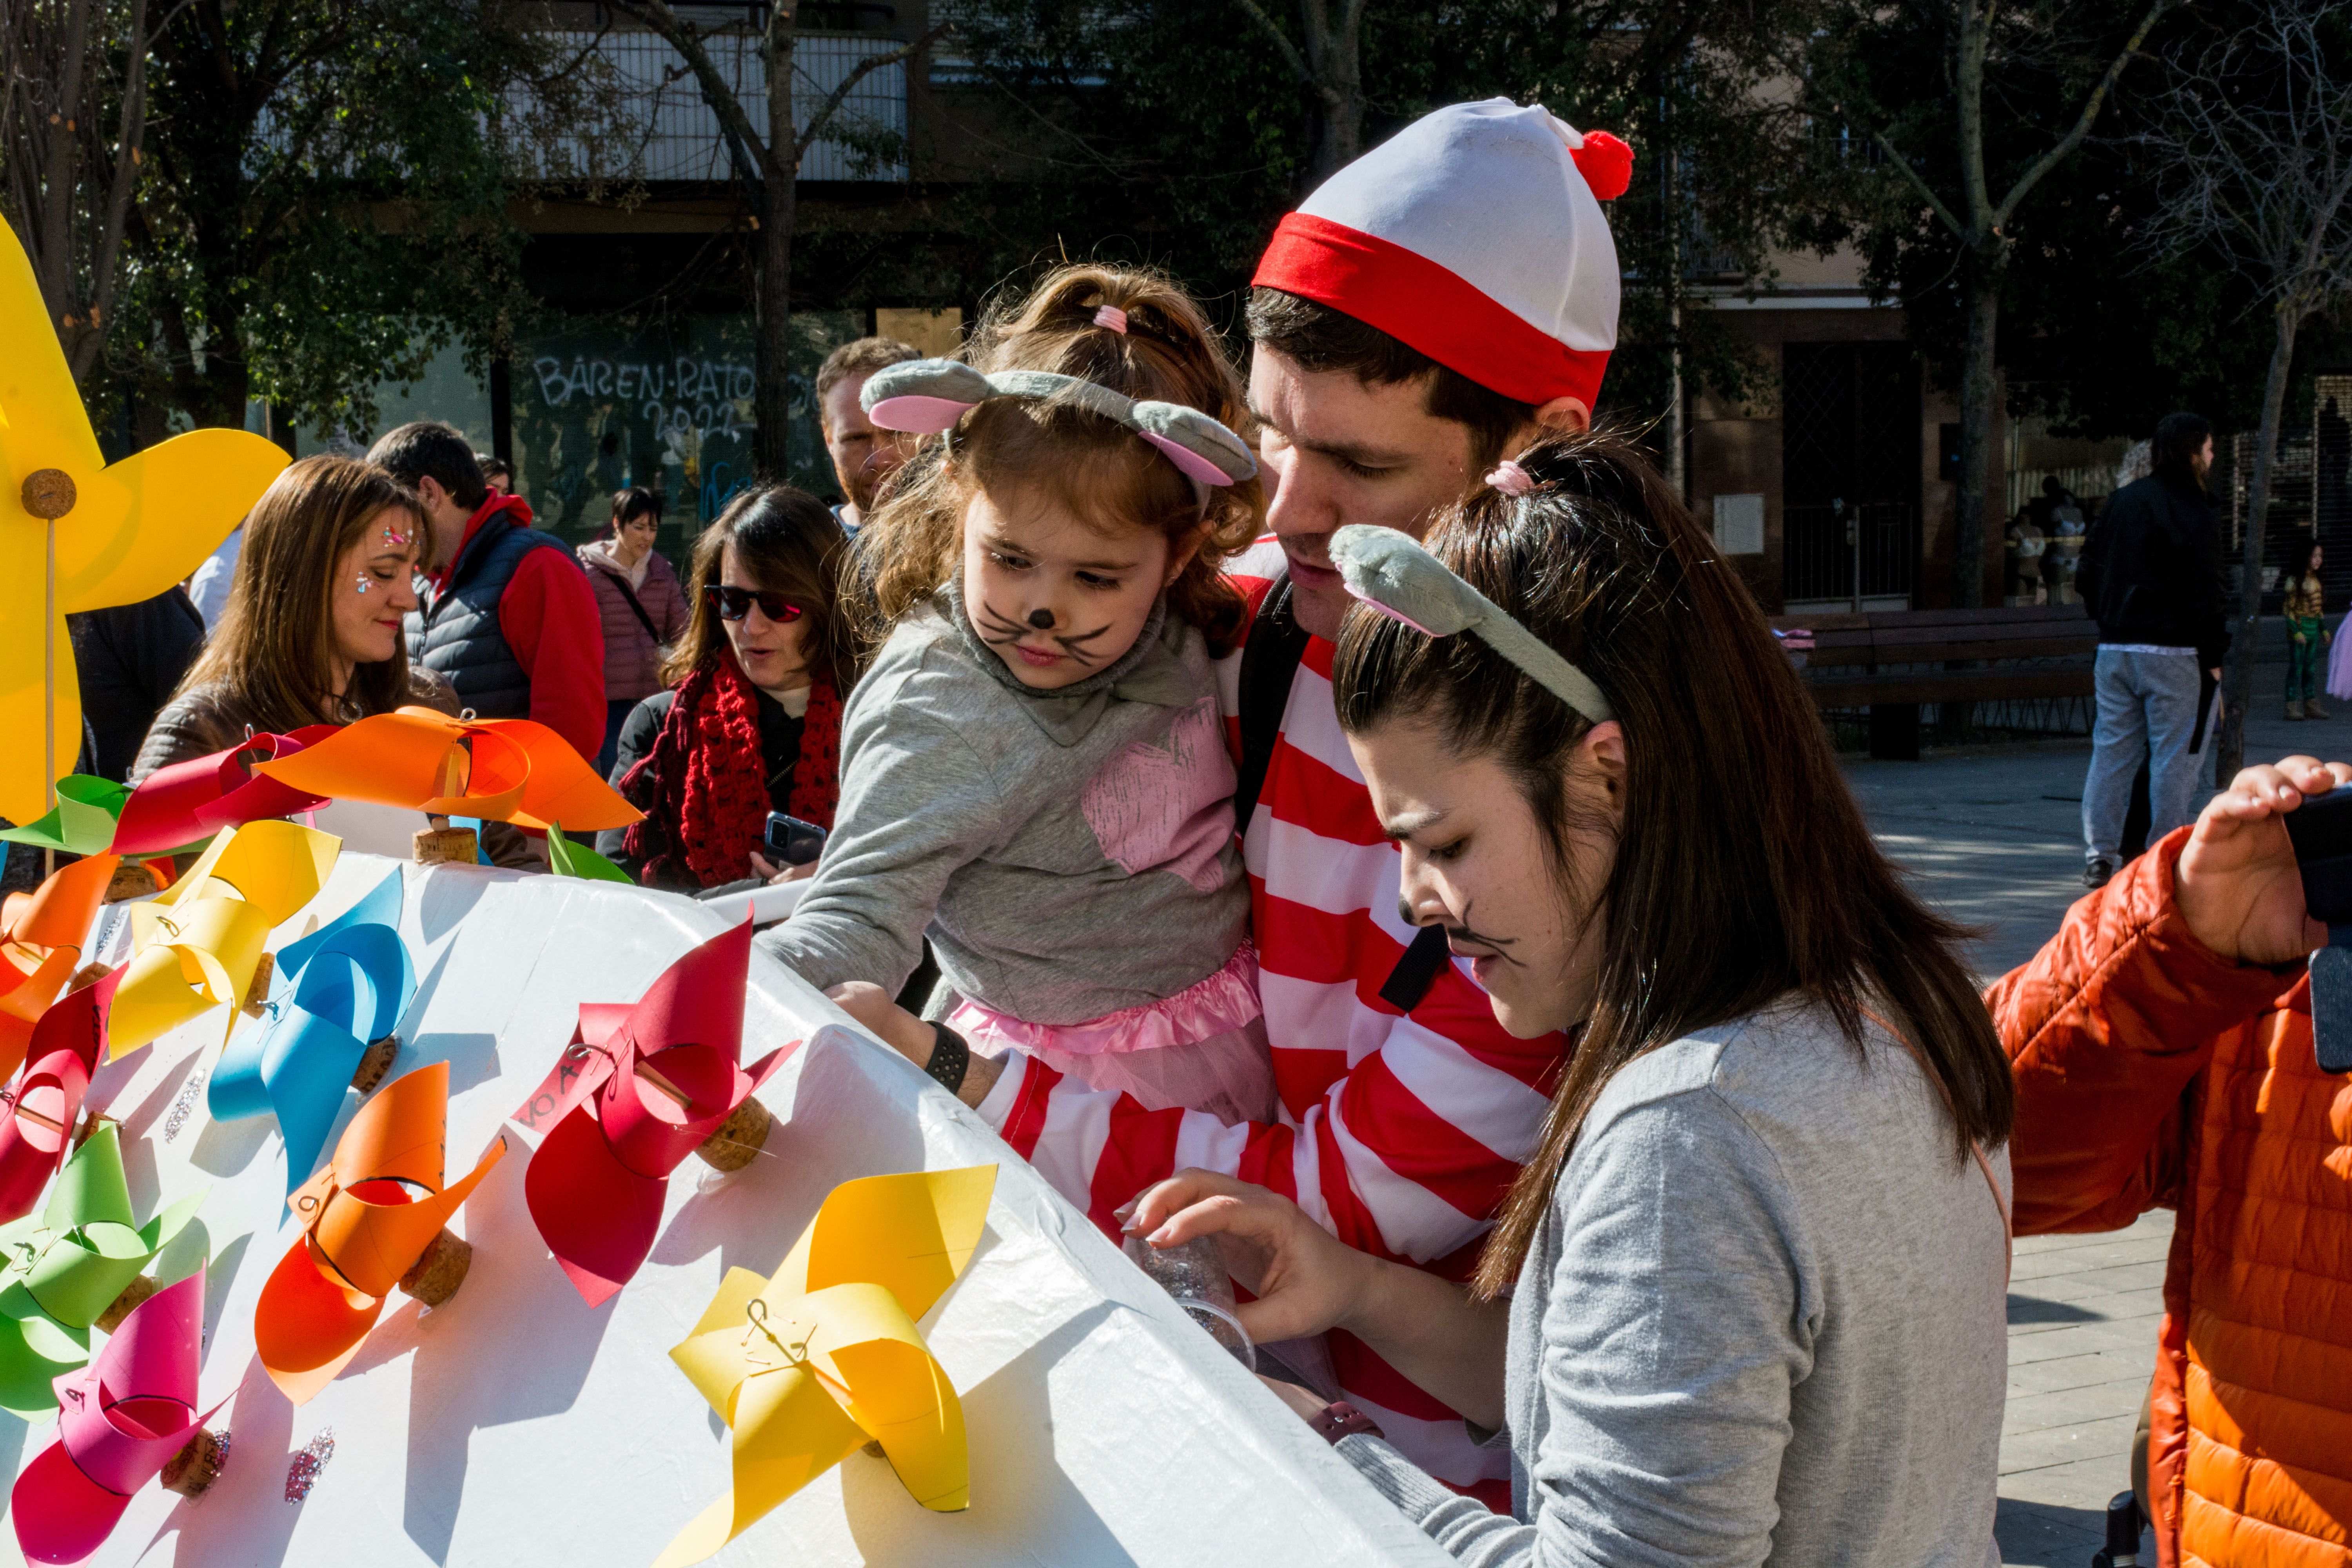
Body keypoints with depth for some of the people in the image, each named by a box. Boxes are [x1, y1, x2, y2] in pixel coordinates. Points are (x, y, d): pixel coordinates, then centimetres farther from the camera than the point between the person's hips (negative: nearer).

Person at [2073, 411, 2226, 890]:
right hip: (2170, 652, -6)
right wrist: (2213, 656, -8)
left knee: (2111, 749, 9)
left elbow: (2087, 575, 14)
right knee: (2175, 755, 0)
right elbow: (2206, 593, -14)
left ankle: (2099, 856, 8)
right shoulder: (2192, 512, -11)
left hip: (2115, 648, 6)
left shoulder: (2122, 501, 11)